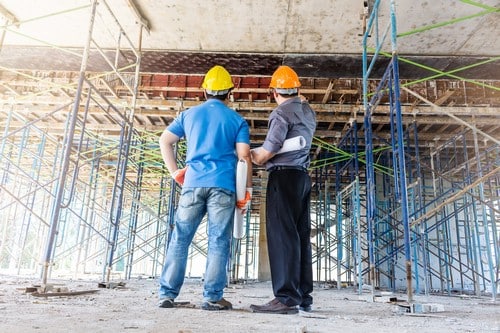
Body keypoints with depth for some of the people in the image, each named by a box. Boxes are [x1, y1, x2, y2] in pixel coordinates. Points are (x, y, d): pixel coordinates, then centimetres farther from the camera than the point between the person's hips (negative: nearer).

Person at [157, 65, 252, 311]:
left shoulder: (189, 114, 16)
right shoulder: (237, 120, 8)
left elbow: (164, 141, 12)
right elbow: (244, 156, -1)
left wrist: (175, 172, 14)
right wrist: (247, 190, 3)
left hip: (193, 183, 2)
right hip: (222, 185, -2)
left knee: (180, 239, 8)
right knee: (218, 242, 1)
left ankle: (167, 294, 10)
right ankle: (212, 297, 4)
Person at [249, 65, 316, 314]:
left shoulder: (282, 112, -8)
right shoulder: (308, 111, 17)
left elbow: (267, 151, -15)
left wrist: (252, 156, 4)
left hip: (284, 176, -8)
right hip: (302, 176, 9)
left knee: (282, 235, -10)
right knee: (301, 236, 7)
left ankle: (287, 297, -12)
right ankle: (303, 297, 11)